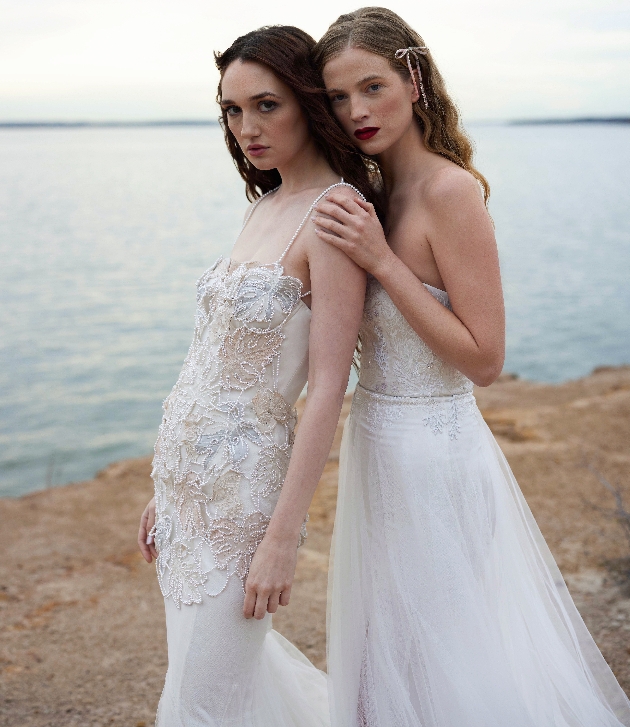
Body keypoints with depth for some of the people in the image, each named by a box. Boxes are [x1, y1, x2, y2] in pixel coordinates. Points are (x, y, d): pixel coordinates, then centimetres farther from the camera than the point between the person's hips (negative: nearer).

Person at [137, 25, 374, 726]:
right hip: (188, 474, 8)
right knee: (225, 660, 24)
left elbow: (326, 389, -20)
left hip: (244, 484, -8)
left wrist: (282, 538, -20)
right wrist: (168, 487, 15)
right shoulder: (265, 207, 9)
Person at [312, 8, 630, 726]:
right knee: (393, 656, 23)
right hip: (379, 443, 8)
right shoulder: (376, 191, 6)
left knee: (447, 668, 10)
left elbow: (484, 359, -21)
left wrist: (382, 261, -24)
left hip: (433, 454, -8)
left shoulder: (449, 190, -19)